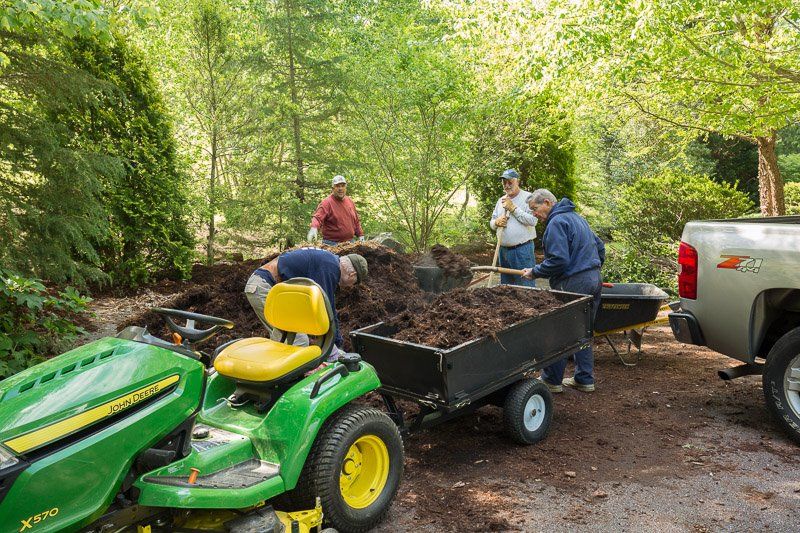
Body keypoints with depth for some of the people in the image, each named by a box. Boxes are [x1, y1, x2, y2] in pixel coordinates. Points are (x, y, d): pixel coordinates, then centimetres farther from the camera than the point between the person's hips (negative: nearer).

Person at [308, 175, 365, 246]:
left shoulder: (350, 201, 12)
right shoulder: (327, 203, -9)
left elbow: (356, 221, 21)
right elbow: (318, 217, -24)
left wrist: (360, 235, 15)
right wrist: (314, 228, -43)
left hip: (350, 243, 6)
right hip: (332, 244, -6)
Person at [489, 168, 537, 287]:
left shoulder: (528, 197, -4)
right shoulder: (501, 200, 16)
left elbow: (533, 220, -16)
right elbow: (492, 222, 18)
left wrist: (513, 208, -14)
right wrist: (496, 222, -6)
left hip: (522, 250, -6)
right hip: (504, 249, 7)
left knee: (526, 285, -6)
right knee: (505, 285, 13)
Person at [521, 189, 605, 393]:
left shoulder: (556, 223, -13)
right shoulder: (576, 217, 18)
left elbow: (559, 260, -22)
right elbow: (600, 246, 23)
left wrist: (534, 272, -10)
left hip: (573, 284, -10)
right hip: (594, 280, 10)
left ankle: (552, 380, 11)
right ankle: (585, 379, 21)